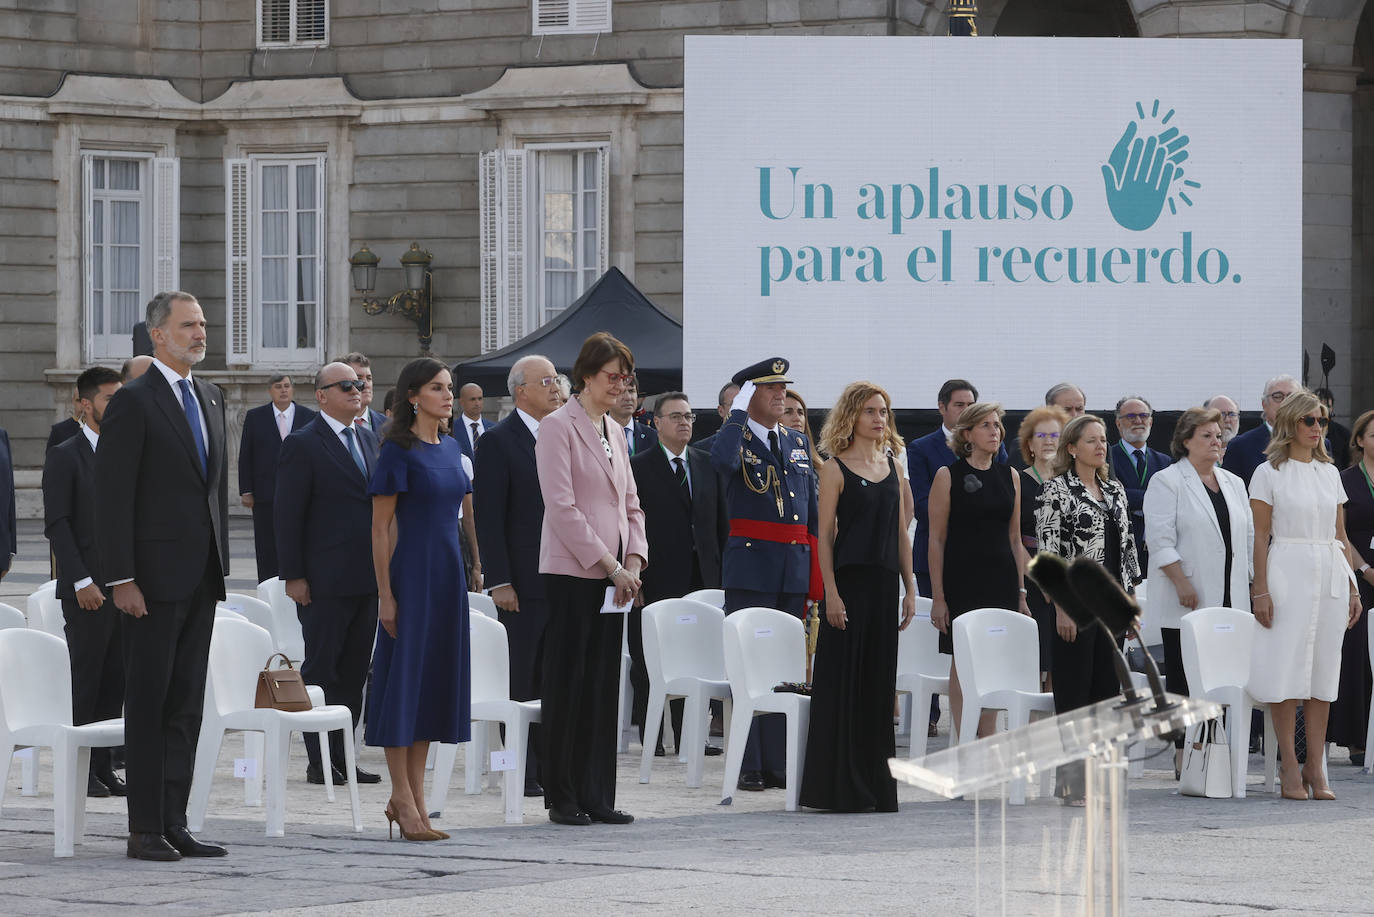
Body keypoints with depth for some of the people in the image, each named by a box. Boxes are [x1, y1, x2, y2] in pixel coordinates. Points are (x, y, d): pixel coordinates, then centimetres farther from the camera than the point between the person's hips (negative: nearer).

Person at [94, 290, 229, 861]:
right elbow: (112, 498, -12)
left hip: (201, 578, 7)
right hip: (155, 578, -7)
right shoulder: (133, 402, -9)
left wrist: (220, 565, 14)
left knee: (186, 706, 8)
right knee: (149, 704, -3)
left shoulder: (211, 400, 15)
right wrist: (121, 580, -17)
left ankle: (175, 824, 12)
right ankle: (146, 830, 0)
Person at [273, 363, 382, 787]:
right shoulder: (302, 445, -7)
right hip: (324, 580, -7)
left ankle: (342, 757, 14)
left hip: (366, 579, 7)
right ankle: (319, 763, 2)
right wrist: (293, 576, -14)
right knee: (321, 671, -1)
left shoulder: (369, 441, 15)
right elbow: (287, 515, -9)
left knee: (354, 672, 9)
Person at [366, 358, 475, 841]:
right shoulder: (398, 451, -8)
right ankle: (402, 798, 1)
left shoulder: (451, 449, 12)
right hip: (412, 570, -7)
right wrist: (385, 594, -14)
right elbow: (380, 526, -10)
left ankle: (415, 798, 12)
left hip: (450, 571, 7)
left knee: (436, 678, 8)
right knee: (404, 676, -3)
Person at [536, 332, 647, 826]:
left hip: (613, 576, 7)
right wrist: (608, 565, -14)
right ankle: (562, 798, 1)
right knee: (567, 683, -3)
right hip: (571, 574, -7)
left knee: (604, 685, 6)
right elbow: (562, 507, -14)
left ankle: (596, 795, 9)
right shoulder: (558, 427, -7)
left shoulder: (614, 432, 16)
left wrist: (634, 559, 2)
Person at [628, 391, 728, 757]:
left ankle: (688, 734, 10)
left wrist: (722, 572, 7)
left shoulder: (707, 464, 13)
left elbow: (721, 521, 15)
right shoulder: (639, 467, -1)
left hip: (701, 576, 4)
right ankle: (651, 737, 6)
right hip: (656, 581, -4)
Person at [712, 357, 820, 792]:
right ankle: (748, 766, 0)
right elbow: (723, 459, -30)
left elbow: (813, 513, 17)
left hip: (795, 570, 6)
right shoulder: (737, 437, -3)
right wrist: (739, 410, -18)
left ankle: (780, 764, 13)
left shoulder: (799, 443, 15)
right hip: (751, 566, -6)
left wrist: (816, 576, 11)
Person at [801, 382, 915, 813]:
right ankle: (839, 787, 0)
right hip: (849, 581, -5)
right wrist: (831, 592, -13)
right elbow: (825, 534, -7)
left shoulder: (893, 466, 13)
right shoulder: (836, 470, -4)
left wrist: (909, 588, 10)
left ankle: (876, 786, 12)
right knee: (843, 680, -4)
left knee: (879, 683, 7)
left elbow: (901, 533, 15)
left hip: (884, 583, 5)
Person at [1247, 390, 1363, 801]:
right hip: (1288, 571, -5)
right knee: (1287, 669, -6)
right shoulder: (1269, 473, 0)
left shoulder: (1330, 473, 13)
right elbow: (1260, 536, -4)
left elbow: (1341, 536, 15)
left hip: (1330, 575, 5)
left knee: (1324, 671, 3)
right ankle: (1290, 767, -2)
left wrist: (1352, 585, 10)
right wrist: (1261, 590, -11)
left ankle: (1315, 767, 6)